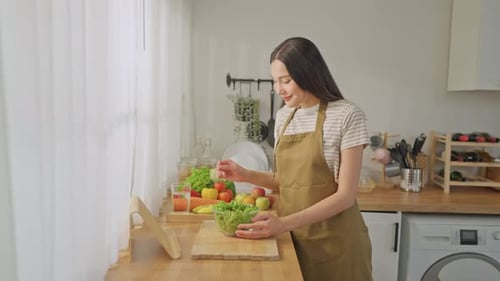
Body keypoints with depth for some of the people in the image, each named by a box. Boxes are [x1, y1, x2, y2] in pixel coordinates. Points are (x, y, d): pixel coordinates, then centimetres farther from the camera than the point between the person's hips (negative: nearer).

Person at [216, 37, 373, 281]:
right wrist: (246, 175, -3)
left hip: (333, 242, -5)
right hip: (292, 238, 5)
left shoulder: (347, 115, -13)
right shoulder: (283, 116, 5)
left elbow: (345, 196, -16)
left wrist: (284, 222, -22)